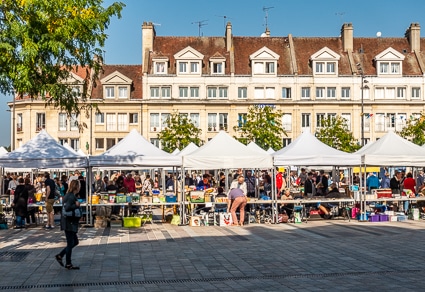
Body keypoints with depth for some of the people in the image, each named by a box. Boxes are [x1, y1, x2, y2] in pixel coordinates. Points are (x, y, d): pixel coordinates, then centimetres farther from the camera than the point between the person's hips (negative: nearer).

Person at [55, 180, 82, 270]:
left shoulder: (70, 195, 12)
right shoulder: (71, 196, -18)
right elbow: (67, 208, -30)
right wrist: (76, 205, -20)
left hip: (71, 223, 10)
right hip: (69, 223, -10)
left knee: (75, 242, 18)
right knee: (70, 243, 1)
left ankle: (60, 256, 22)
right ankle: (68, 264, 11)